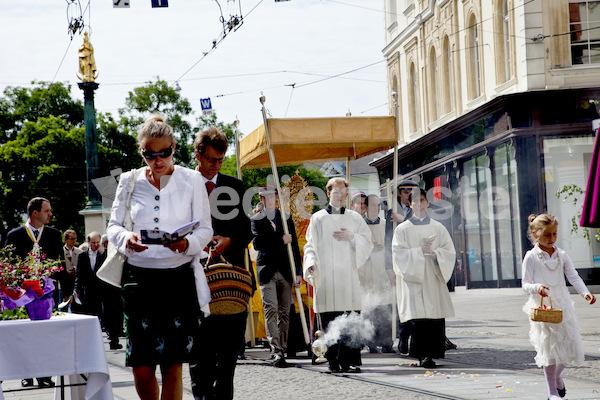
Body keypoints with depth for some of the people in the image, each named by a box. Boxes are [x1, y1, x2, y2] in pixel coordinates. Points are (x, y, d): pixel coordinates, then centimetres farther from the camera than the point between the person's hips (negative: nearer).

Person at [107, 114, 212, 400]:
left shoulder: (191, 180, 5)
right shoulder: (129, 181, 9)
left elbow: (205, 229, 4)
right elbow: (113, 226, 11)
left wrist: (188, 243, -18)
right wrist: (126, 239, -12)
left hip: (179, 278, -1)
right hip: (139, 277, 1)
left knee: (172, 367, -4)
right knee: (141, 368, -3)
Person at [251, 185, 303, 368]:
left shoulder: (286, 218, 15)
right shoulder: (256, 220, 7)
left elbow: (294, 246, 12)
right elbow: (257, 243, -9)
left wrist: (298, 272, 6)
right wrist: (281, 240, -12)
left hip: (285, 271, 3)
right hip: (267, 271, -3)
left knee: (284, 312, 3)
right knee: (271, 310, -13)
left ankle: (281, 350, 11)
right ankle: (276, 351, -19)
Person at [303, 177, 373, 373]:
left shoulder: (355, 218, 14)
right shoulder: (318, 219, 11)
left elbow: (368, 243, 11)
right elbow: (310, 245, 9)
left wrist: (352, 237, -6)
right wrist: (311, 262, -9)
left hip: (348, 275, 1)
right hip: (325, 275, -1)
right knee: (329, 320, -3)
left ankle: (350, 360, -9)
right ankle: (334, 362, 3)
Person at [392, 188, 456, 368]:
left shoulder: (438, 228, 15)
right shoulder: (402, 229, 8)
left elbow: (449, 251, 9)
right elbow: (399, 252, -2)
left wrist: (436, 254, -10)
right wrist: (420, 251, -14)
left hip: (434, 279, 3)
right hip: (413, 279, -3)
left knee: (437, 318, -4)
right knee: (419, 318, -13)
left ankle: (433, 352, 5)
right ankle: (423, 355, -14)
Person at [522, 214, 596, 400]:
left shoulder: (561, 255, 6)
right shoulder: (531, 257, -5)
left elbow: (573, 277, 1)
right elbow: (525, 283, -5)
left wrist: (585, 292, -16)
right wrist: (537, 287, -26)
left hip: (563, 306, 4)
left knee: (571, 345, 4)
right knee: (549, 347, -2)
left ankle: (557, 376, 34)